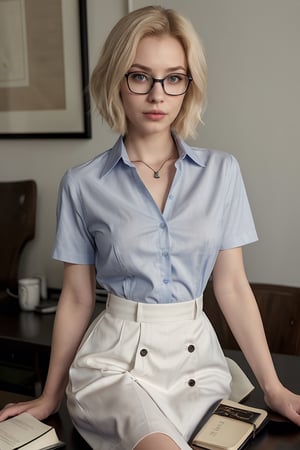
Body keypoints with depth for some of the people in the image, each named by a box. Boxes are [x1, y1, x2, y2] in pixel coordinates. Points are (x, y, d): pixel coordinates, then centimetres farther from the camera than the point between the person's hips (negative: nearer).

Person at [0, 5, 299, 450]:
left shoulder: (221, 172, 2)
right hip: (117, 358, -3)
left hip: (198, 353, 4)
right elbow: (77, 298, 5)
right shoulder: (82, 184, -1)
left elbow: (233, 286, 4)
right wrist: (50, 397, 10)